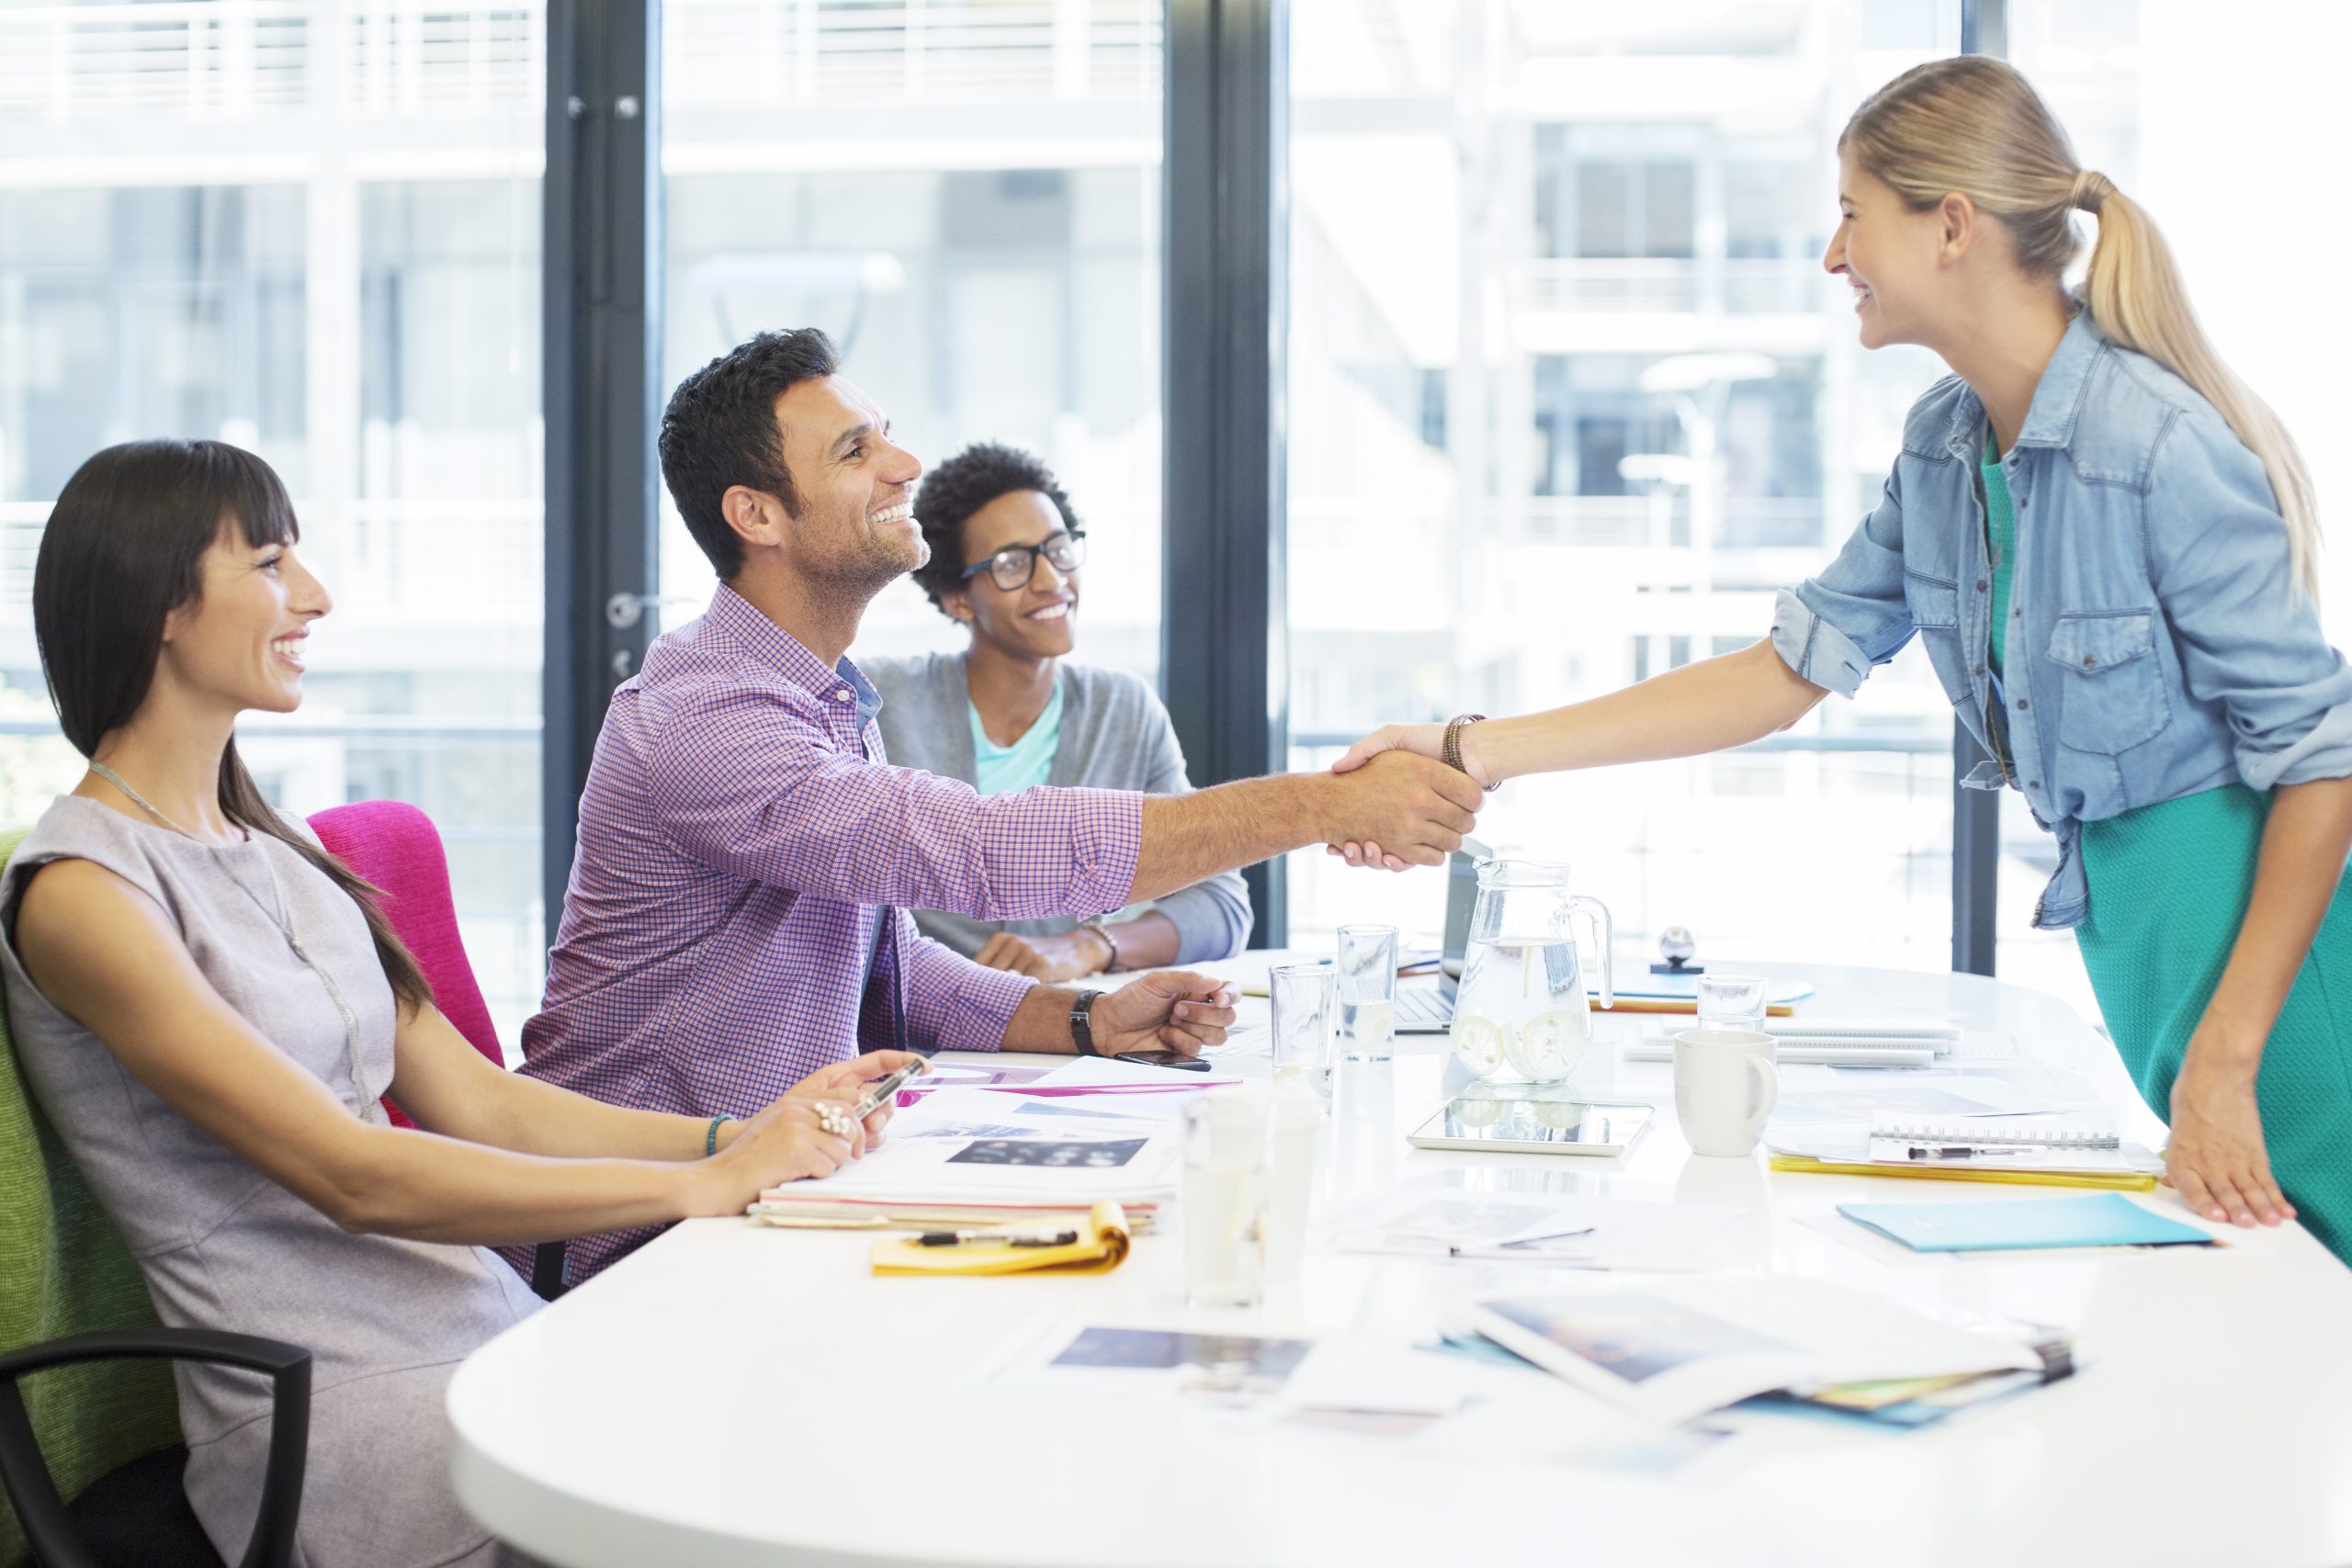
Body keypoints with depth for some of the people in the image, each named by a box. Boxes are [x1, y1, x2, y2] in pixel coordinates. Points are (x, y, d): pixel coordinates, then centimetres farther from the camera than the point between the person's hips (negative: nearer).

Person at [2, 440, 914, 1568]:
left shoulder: (276, 854, 16)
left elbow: (480, 1103, 13)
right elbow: (351, 1177, -16)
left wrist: (738, 1135, -2)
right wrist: (707, 1185, -16)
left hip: (493, 1329, 7)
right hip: (336, 1417, -7)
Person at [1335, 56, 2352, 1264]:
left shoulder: (2164, 449, -20)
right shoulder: (1944, 447, 4)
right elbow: (1793, 668, 6)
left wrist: (2220, 1070, -21)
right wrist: (1473, 753, 1)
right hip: (2127, 912, 8)